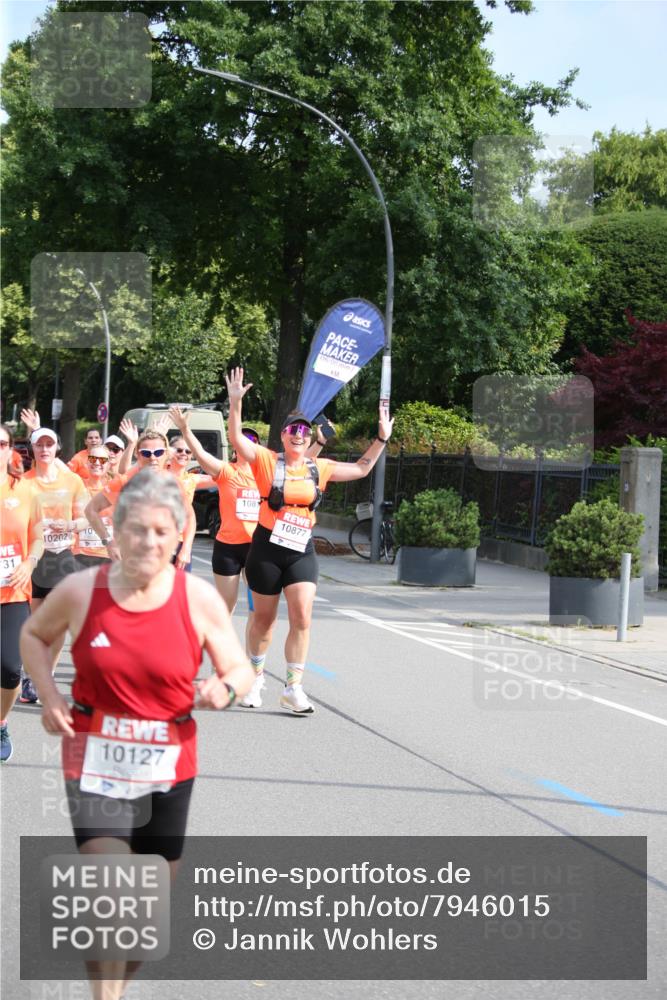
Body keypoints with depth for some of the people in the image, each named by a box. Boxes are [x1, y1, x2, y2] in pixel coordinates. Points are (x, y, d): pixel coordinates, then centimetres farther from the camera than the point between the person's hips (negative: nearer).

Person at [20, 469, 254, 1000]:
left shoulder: (200, 598, -9)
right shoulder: (80, 591, -9)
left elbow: (240, 670, 0)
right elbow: (33, 635, 11)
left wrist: (225, 690, -24)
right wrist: (50, 696, -4)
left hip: (169, 766, 2)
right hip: (95, 763, -2)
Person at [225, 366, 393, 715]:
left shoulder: (319, 468, 8)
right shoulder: (267, 461, -4)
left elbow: (360, 469, 19)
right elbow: (237, 438, -17)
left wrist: (381, 439, 13)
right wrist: (236, 403, -28)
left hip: (301, 552, 3)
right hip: (266, 548, -3)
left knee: (302, 617, -11)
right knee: (264, 617, 10)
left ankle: (293, 688, -7)